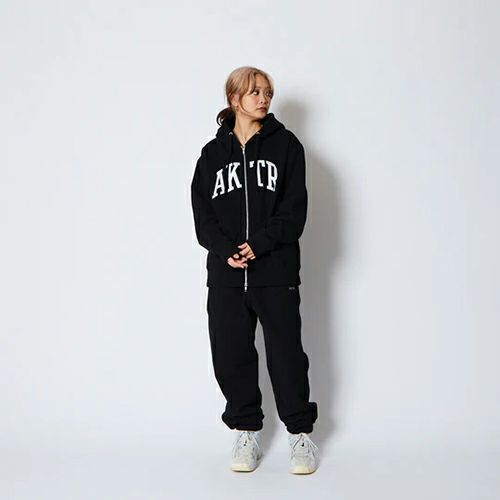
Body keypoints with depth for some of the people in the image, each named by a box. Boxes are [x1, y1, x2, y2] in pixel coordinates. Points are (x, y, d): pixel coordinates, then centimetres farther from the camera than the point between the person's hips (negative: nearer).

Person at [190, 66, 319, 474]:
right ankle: (247, 432, 21)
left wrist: (259, 245, -15)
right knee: (231, 355, 6)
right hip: (225, 275, 2)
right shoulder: (213, 153, 10)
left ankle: (301, 432, 16)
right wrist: (226, 251, -12)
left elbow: (294, 207, -4)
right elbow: (203, 213, 4)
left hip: (276, 271, -2)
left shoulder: (285, 145, 4)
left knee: (286, 353, 1)